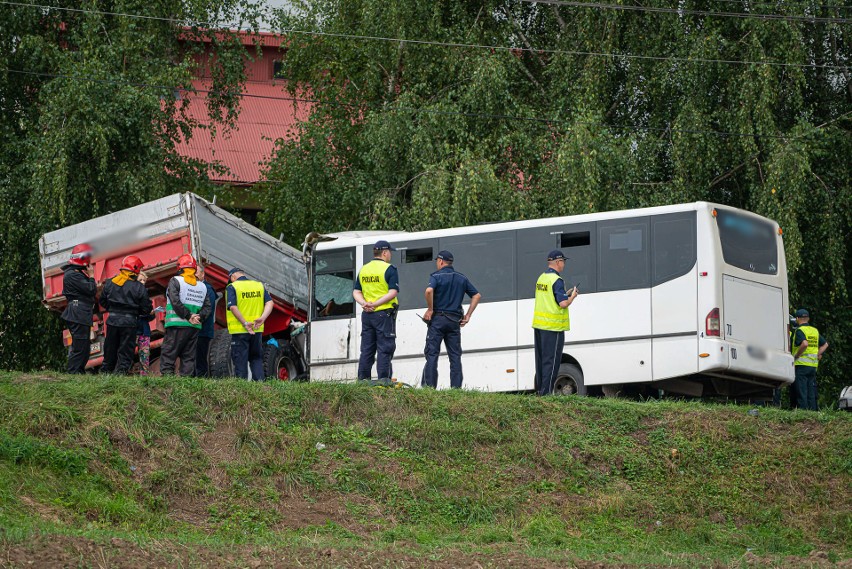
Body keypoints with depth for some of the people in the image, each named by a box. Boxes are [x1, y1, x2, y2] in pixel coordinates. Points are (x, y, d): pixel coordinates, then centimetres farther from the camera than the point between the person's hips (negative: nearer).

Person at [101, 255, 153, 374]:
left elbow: (103, 301, 12)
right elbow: (146, 308, -6)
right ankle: (121, 373, -4)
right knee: (125, 352, 2)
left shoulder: (110, 283, 3)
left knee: (110, 351, 14)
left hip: (112, 320, 4)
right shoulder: (139, 287, -10)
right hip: (129, 322, -4)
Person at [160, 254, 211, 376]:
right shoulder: (202, 286, 15)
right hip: (195, 328, 5)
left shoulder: (175, 281, -2)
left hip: (177, 325, -5)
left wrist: (188, 316, -8)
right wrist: (199, 317, 0)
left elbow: (175, 302, -13)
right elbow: (207, 306, 10)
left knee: (167, 357, -5)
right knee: (189, 358, 9)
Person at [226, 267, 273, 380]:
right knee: (256, 358, 14)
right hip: (257, 330, 4)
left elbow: (233, 307, -17)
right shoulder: (259, 285, 11)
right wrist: (262, 318, -10)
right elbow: (269, 302, 1)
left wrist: (245, 323, -18)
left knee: (240, 361, 2)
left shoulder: (232, 287, -4)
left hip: (239, 330, -4)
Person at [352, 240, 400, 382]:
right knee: (385, 349, -4)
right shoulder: (389, 269, -7)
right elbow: (393, 293, -16)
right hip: (384, 314, -6)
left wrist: (364, 303, -7)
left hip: (367, 315, 6)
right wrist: (375, 304, -16)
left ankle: (363, 379, 9)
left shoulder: (363, 270, 12)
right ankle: (384, 379, -8)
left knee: (366, 350, 10)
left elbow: (356, 292, 8)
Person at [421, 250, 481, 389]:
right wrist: (468, 315, 11)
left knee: (432, 353, -3)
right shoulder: (462, 278, 12)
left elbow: (429, 290, -24)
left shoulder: (436, 276, -4)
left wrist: (430, 309, -12)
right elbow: (477, 295, 12)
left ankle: (429, 386, -10)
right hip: (455, 320, 4)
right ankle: (456, 387, 0)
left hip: (438, 318, -4)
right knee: (455, 355, 5)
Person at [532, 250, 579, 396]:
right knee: (551, 361, -3)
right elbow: (563, 303, -22)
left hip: (539, 324, 8)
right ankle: (546, 392, -4)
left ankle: (540, 390, 19)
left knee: (541, 359, 14)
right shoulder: (556, 280, -16)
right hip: (553, 326, -8)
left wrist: (565, 294, 17)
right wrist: (573, 296, -3)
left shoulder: (541, 278, 11)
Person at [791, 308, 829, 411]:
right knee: (811, 392, 10)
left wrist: (796, 356, -16)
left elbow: (804, 344, -26)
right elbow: (825, 344, 22)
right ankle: (812, 409, 8)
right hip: (813, 365, 7)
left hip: (801, 364, -7)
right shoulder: (815, 331, 15)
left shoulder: (800, 330, -9)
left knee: (801, 391, -7)